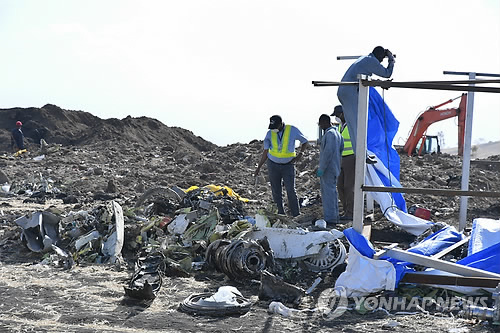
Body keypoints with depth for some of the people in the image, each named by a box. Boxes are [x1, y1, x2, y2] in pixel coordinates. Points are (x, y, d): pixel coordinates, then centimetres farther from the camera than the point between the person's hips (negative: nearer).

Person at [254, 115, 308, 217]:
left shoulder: (292, 130, -10)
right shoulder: (270, 134, -4)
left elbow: (304, 141, 5)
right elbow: (265, 152, 3)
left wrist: (300, 154, -8)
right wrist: (259, 167, 2)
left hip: (288, 165, -2)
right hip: (273, 164, 2)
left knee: (291, 190, -10)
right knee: (276, 192, 3)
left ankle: (296, 215, -5)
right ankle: (281, 214, 13)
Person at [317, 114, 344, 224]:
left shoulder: (329, 134, -17)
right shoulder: (337, 133, 15)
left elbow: (328, 152, -23)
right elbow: (341, 149, 20)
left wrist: (321, 168, -21)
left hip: (328, 169, -10)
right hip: (334, 168, 10)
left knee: (328, 192, -7)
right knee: (332, 192, 16)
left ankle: (330, 218, -5)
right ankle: (334, 217, 23)